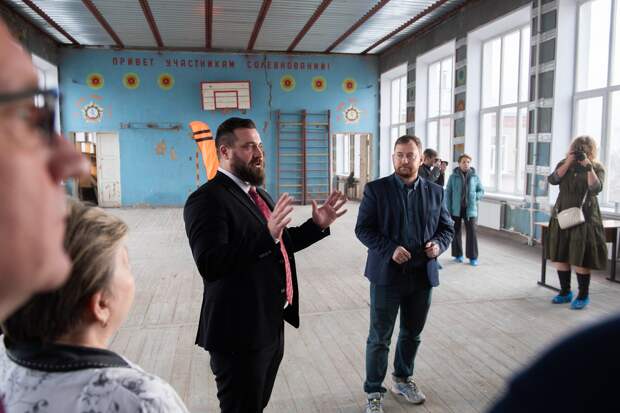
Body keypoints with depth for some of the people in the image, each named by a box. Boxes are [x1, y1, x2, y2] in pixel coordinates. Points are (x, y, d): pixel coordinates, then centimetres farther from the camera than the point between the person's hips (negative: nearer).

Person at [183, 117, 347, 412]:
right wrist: (267, 234, -38)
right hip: (240, 331, -9)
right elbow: (210, 264, -29)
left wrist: (317, 225, 9)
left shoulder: (258, 194, 13)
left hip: (271, 323, 9)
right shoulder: (207, 199, -17)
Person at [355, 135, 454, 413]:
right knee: (380, 337, 6)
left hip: (422, 275, 4)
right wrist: (390, 249, -21)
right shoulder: (376, 189, -5)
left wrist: (438, 244, -10)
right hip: (387, 274, -3)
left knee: (412, 334, 18)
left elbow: (447, 227, 12)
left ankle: (403, 379, 40)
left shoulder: (435, 191, 6)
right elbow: (363, 228, -8)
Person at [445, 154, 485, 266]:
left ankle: (473, 257, 6)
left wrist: (474, 198, -7)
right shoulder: (453, 177, -1)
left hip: (470, 209, 0)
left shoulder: (474, 177, 3)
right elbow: (448, 193, -1)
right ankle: (458, 254, 20)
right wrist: (448, 210, -6)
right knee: (456, 231, 7)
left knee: (471, 231, -2)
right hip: (456, 209, 0)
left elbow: (481, 191, 12)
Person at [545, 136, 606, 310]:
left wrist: (588, 166, -20)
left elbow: (596, 189, -15)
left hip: (584, 219, -3)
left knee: (580, 259, -2)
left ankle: (583, 296, 13)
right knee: (559, 256, 7)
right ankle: (565, 292, 22)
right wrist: (569, 162, -13)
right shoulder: (564, 163, 9)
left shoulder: (597, 168, 1)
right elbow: (552, 180, -8)